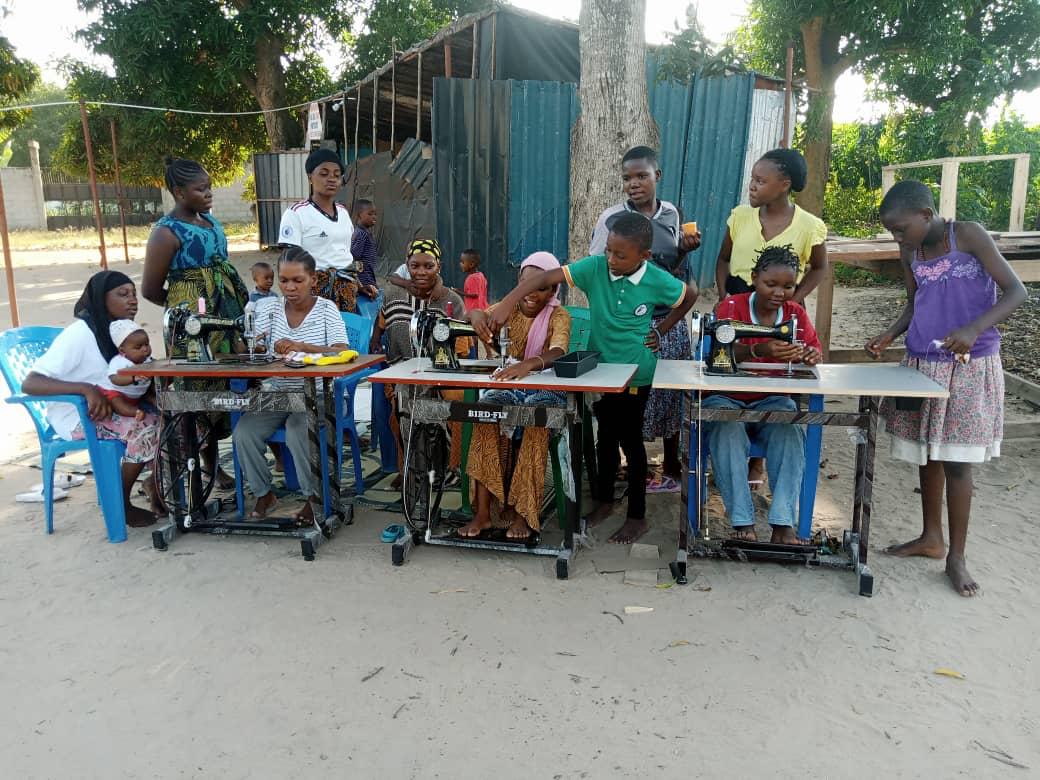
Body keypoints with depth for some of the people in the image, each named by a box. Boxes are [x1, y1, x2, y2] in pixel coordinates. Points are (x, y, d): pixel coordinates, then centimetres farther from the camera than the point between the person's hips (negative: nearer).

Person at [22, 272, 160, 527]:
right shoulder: (79, 334, -19)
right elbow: (30, 383, -26)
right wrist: (86, 389, -38)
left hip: (111, 409, 7)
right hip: (76, 416, -7)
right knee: (147, 428, -26)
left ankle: (157, 483, 7)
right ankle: (121, 503, -8)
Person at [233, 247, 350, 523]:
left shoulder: (326, 308, -4)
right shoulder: (270, 307, 5)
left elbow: (343, 353, -16)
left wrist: (302, 347, -32)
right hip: (276, 394, 4)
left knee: (298, 433, -31)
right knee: (243, 433, -18)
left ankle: (314, 497, -8)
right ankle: (263, 493, 6)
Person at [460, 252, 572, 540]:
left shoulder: (559, 316, -6)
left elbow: (558, 352, -27)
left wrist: (530, 363, -50)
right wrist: (476, 315, -37)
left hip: (545, 389, -2)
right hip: (507, 386, 3)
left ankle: (522, 511, -24)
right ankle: (483, 512, -28)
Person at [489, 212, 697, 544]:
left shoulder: (658, 281, -17)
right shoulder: (595, 267, -15)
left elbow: (691, 294, 4)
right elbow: (545, 277, -25)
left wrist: (661, 331, -1)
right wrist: (507, 303, -38)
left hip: (635, 373, -2)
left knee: (630, 440, 7)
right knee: (606, 435, 17)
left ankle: (637, 516, 23)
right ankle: (604, 501, 36)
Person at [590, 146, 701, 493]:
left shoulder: (672, 214, 7)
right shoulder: (611, 218, -5)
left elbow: (673, 271, 13)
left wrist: (684, 250, -5)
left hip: (670, 321, 4)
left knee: (671, 394, 7)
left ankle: (672, 468, 23)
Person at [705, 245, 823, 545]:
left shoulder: (796, 313, 8)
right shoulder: (731, 306, -4)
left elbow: (814, 349, 1)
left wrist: (811, 355, -25)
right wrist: (759, 350, -42)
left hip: (772, 400, 3)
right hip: (726, 398, -2)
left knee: (790, 432, -30)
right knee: (729, 430, -35)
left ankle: (783, 523, -31)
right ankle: (742, 522, -34)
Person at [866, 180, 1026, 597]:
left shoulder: (969, 236, -10)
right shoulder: (909, 253, 5)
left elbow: (1015, 290, -12)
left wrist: (974, 329, -28)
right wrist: (889, 335, -1)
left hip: (968, 367, -5)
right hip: (921, 365, 6)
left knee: (956, 462, -2)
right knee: (927, 455, 13)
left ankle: (957, 556, 11)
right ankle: (931, 537, 29)